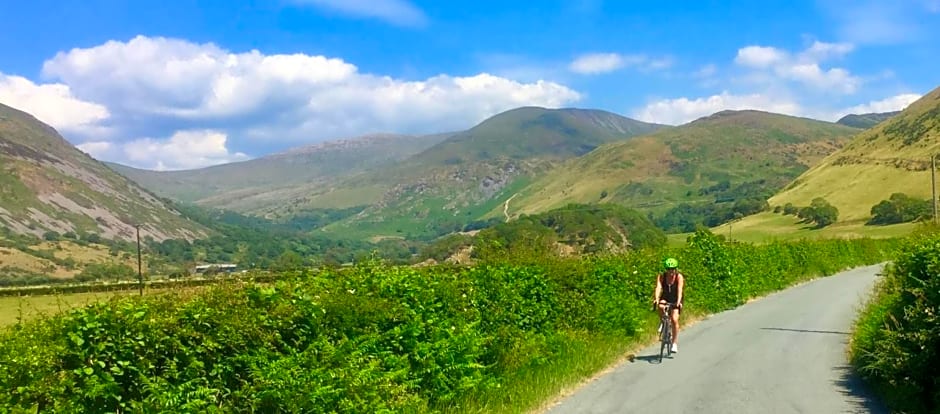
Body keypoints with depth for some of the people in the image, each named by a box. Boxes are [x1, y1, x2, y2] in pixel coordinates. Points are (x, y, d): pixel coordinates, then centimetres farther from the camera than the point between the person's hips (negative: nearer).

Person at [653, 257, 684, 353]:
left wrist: (678, 302, -48)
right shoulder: (661, 276, -17)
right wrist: (656, 298, -48)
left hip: (675, 300, -1)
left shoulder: (679, 277, -20)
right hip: (665, 298, 1)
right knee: (661, 306, -33)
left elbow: (679, 290, -33)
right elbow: (658, 287, -30)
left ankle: (675, 343, -7)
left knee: (674, 319, -18)